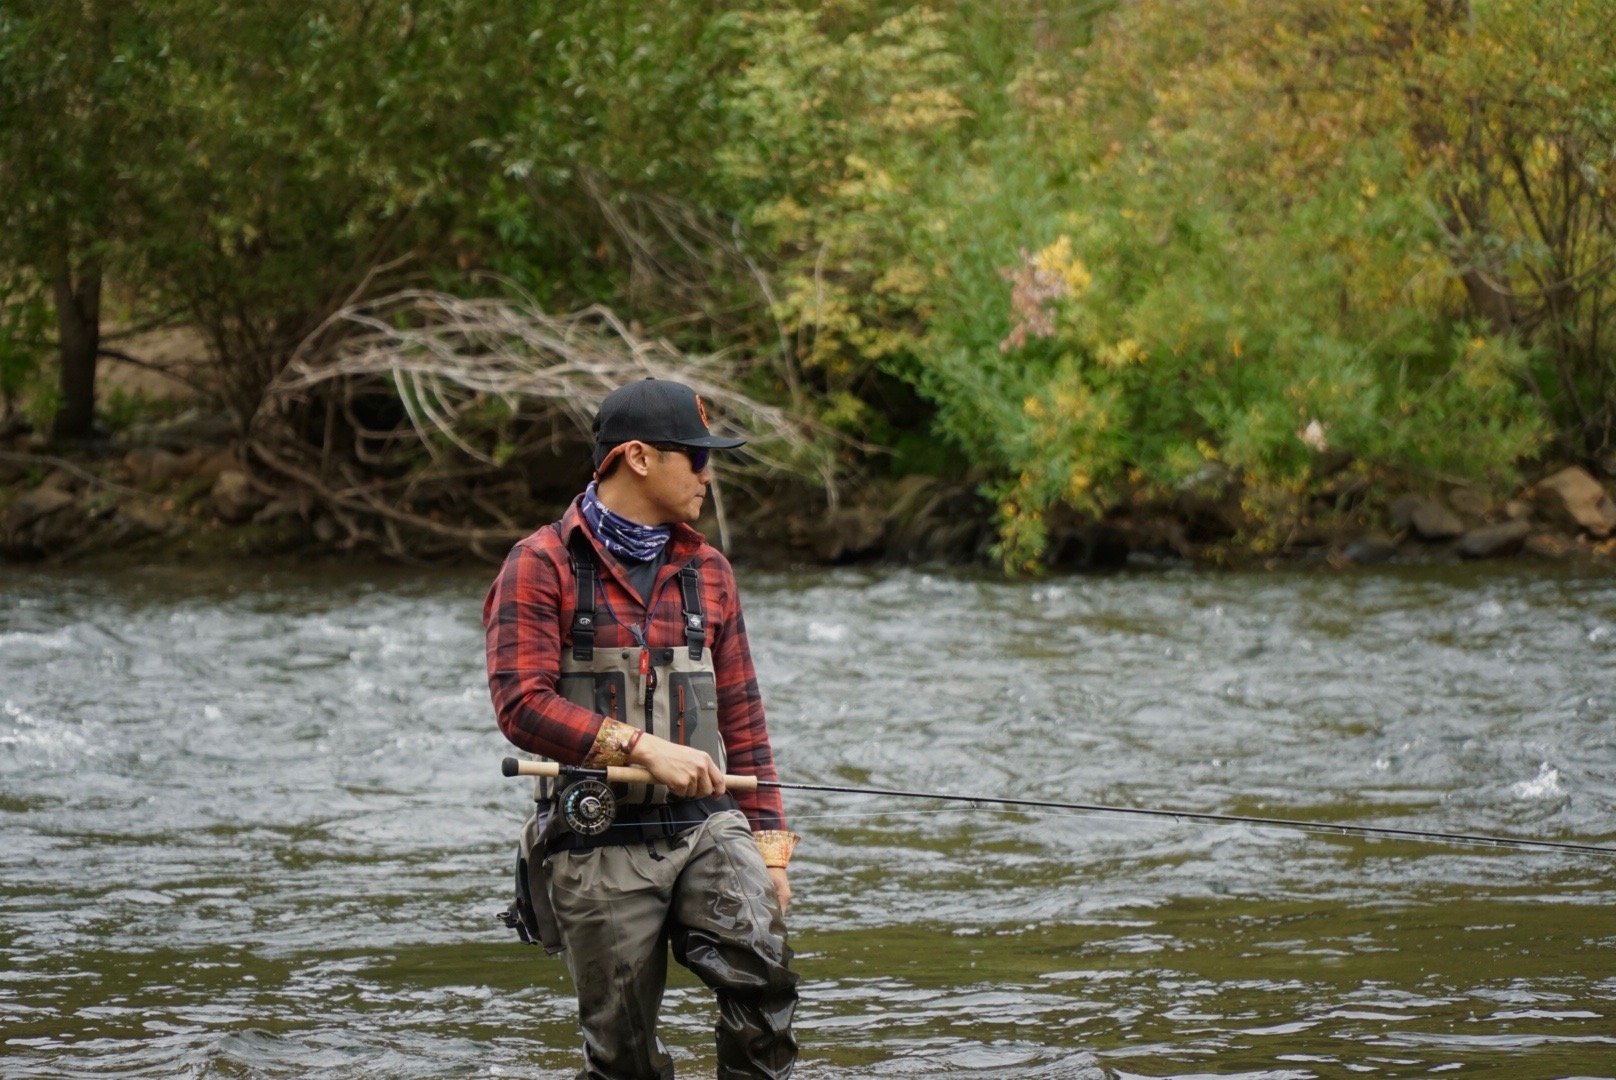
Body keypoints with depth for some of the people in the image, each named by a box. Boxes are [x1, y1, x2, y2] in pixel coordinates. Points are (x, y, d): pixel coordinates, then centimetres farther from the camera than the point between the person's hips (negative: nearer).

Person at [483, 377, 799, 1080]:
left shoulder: (706, 571, 15)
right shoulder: (541, 567, -2)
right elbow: (522, 705, -13)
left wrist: (769, 843, 12)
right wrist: (644, 747, -21)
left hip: (706, 826, 4)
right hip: (598, 847, -3)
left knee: (760, 967, -23)